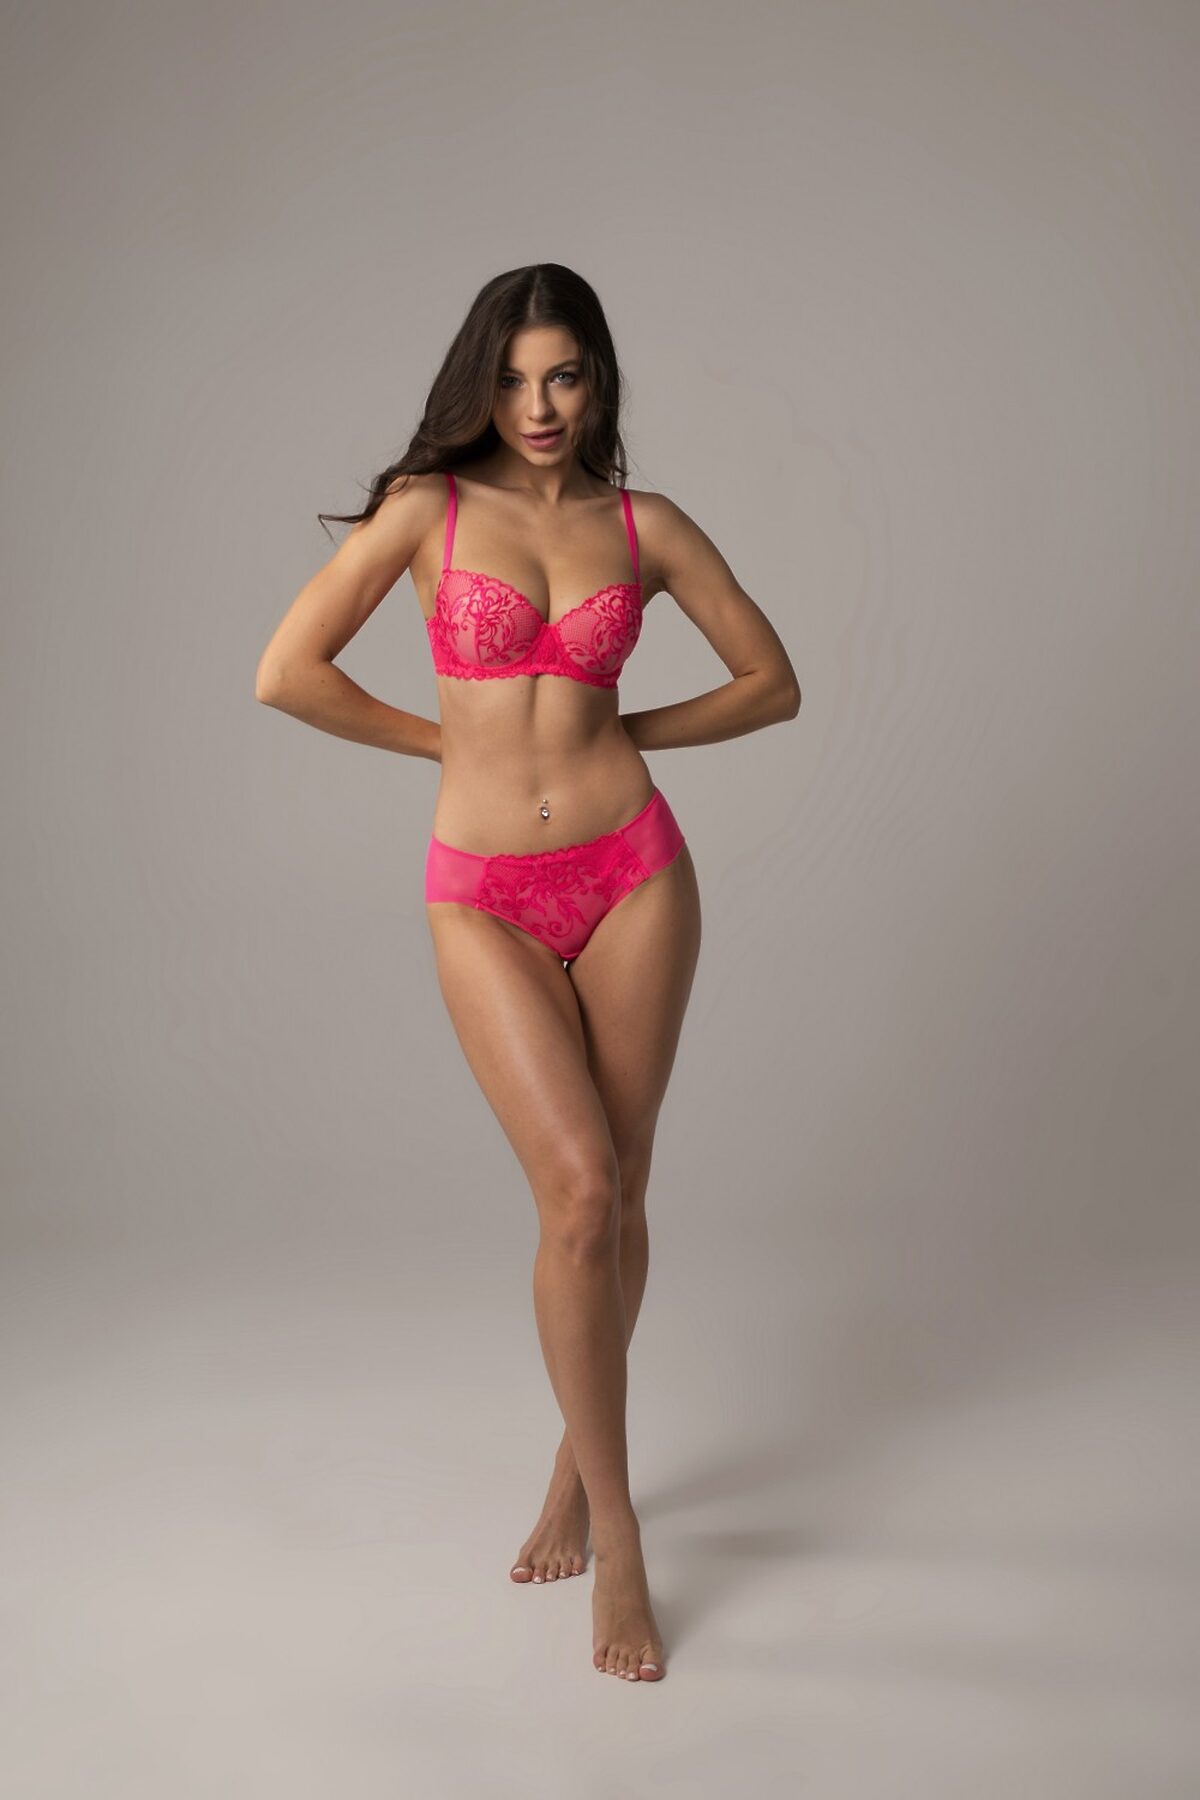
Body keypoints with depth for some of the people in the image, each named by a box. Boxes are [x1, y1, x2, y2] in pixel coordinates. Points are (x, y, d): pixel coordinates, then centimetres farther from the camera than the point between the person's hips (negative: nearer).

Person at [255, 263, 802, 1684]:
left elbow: (772, 682, 12)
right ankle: (619, 1543, 3)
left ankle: (577, 1469, 30)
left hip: (632, 873, 2)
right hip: (486, 899, -2)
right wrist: (450, 738, 1)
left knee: (616, 1197, 7)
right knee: (579, 1193, -12)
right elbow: (285, 674, -6)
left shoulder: (644, 527, 6)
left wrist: (624, 734, 4)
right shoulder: (428, 507, 0)